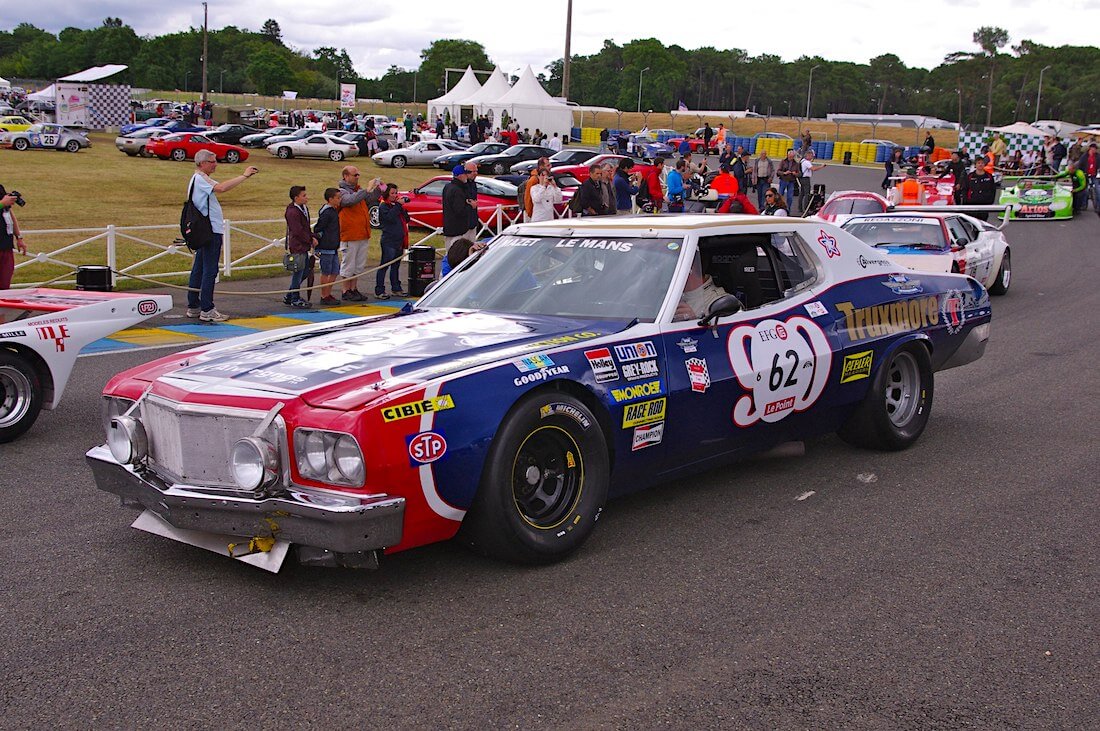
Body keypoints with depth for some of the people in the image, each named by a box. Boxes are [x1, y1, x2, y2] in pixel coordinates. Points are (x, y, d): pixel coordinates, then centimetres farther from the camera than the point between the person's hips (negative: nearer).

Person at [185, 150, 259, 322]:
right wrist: (244, 175, -24)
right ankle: (207, 310, -8)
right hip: (211, 230, -11)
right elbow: (222, 187, -28)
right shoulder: (200, 179, -14)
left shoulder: (202, 179, 20)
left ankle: (193, 307, 19)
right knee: (210, 270, -9)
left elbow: (223, 187, 16)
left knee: (199, 269, 13)